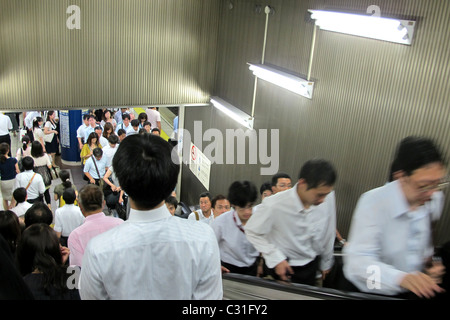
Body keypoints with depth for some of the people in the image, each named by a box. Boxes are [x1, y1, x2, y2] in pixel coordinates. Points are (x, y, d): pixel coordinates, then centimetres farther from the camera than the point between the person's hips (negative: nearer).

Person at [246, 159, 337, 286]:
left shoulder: (328, 197, -19)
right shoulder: (274, 206, -31)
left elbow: (328, 233, -2)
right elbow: (252, 232, -13)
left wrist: (326, 263, 12)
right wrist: (276, 259, -18)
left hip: (311, 264, 4)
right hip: (285, 267, -4)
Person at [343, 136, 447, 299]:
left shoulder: (435, 200, -1)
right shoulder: (374, 202, -18)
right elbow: (357, 260, -27)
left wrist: (431, 261, -5)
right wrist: (402, 278, -41)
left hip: (413, 291, 3)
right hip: (370, 292, -3)